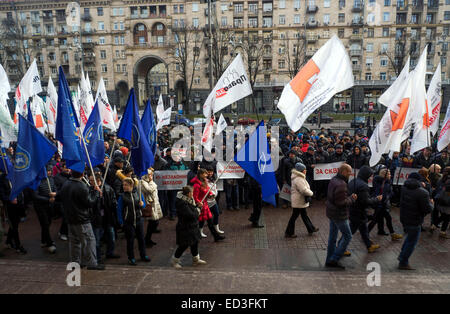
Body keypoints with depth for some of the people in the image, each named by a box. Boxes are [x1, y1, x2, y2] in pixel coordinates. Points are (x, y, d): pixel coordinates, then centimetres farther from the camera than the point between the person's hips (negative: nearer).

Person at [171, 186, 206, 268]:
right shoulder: (182, 203, -26)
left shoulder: (189, 200, 4)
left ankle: (196, 260, 33)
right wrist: (197, 211, -12)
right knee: (184, 245, 2)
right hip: (185, 228, -10)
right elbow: (190, 215, -29)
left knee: (195, 242, 17)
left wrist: (197, 207, 0)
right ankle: (174, 260, 22)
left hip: (192, 226, 10)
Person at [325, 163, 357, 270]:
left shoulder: (333, 180, 6)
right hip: (339, 215, -10)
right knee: (347, 236, 3)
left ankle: (329, 260, 26)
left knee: (332, 236, 17)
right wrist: (352, 198, -10)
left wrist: (349, 197, 5)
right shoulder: (341, 184, -25)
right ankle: (334, 259, 4)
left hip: (331, 213, 10)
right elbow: (342, 203, -26)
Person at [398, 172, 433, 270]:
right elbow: (427, 209, -19)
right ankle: (403, 263, 16)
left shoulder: (404, 188, -1)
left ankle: (402, 256, 34)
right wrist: (431, 203, 4)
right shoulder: (422, 193, -21)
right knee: (412, 242, 7)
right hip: (414, 221, -7)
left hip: (403, 218, 7)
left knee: (410, 237, 28)